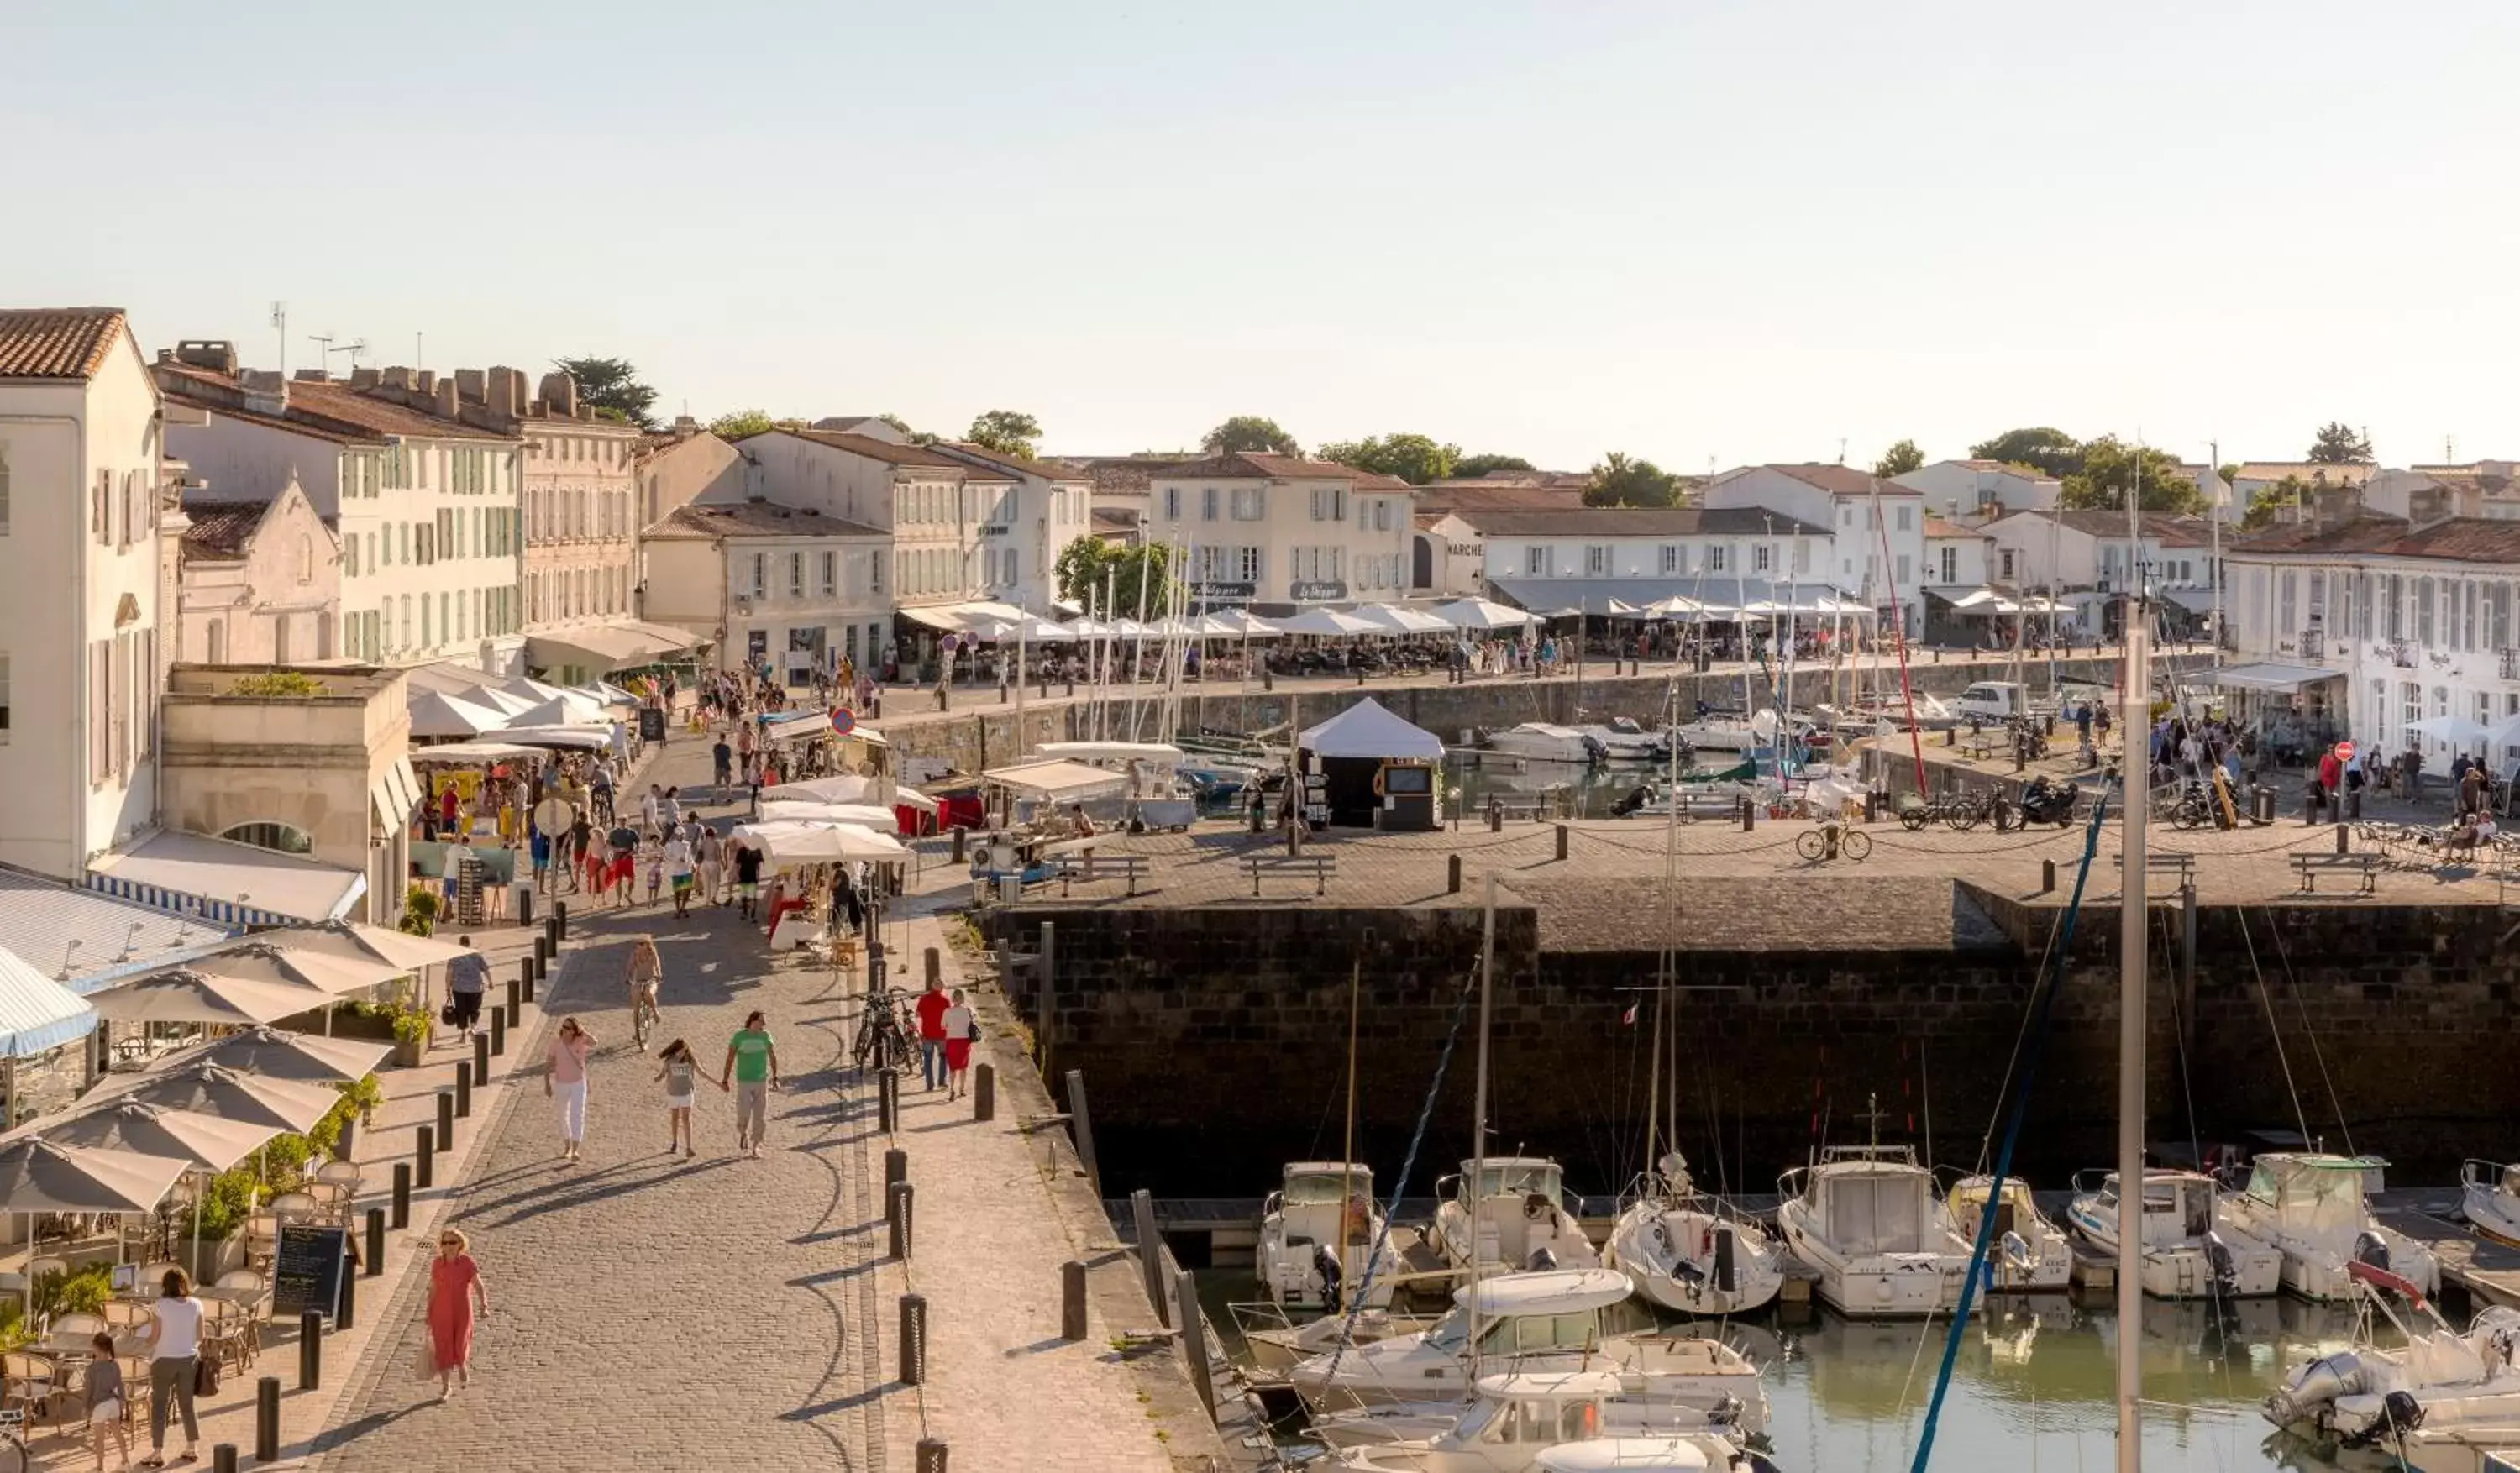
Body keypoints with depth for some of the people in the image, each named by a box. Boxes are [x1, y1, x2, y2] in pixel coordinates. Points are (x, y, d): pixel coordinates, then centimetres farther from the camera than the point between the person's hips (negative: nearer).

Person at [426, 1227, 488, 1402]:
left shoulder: (467, 1263, -8)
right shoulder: (436, 1264, -1)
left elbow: (479, 1286, -13)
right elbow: (433, 1289, 7)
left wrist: (483, 1304, -29)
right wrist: (428, 1314, 9)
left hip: (462, 1313, -2)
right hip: (441, 1314, 2)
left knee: (460, 1349, -6)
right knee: (442, 1350, 2)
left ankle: (462, 1366, 30)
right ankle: (446, 1387, 16)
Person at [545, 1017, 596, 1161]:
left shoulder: (580, 1042, -13)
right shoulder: (556, 1044, -10)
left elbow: (594, 1042, -35)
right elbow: (548, 1064, -3)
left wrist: (582, 1031, -28)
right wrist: (547, 1085, -4)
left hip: (578, 1084, -2)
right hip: (561, 1084, 2)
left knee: (577, 1114, -10)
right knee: (564, 1116, 14)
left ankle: (575, 1149, -11)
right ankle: (567, 1148, 29)